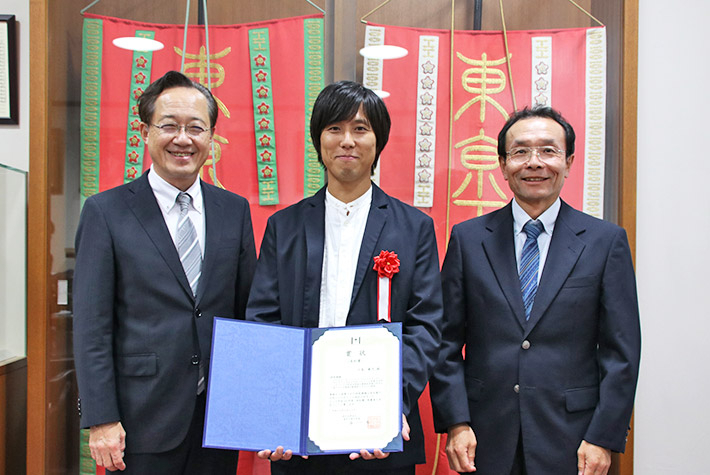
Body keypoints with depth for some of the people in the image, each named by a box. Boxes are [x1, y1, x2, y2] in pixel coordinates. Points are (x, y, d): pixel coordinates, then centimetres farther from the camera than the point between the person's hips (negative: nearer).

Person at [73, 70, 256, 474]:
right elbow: (91, 327, -6)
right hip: (144, 422, -3)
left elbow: (249, 310, 7)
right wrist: (101, 420, -10)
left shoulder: (235, 210, 5)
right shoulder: (105, 212, -4)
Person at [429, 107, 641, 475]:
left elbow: (621, 350, -1)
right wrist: (455, 423, -6)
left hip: (569, 441, 0)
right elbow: (446, 342, 0)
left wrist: (604, 437, -5)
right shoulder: (467, 238, 1)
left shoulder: (606, 241, -1)